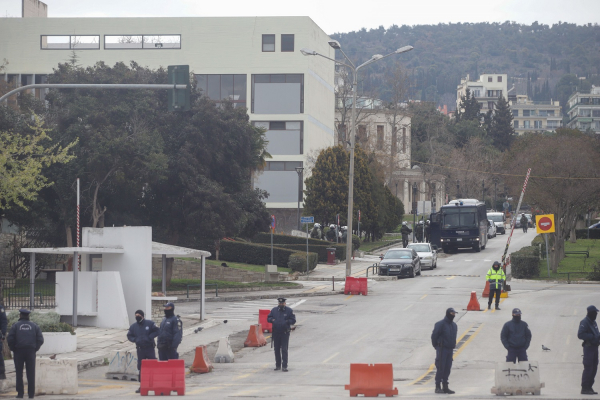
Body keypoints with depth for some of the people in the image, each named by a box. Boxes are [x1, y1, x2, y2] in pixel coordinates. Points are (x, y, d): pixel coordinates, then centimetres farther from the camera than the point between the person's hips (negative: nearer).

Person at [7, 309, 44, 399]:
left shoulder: (16, 325, -1)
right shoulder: (34, 326, 6)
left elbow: (10, 339, -7)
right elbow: (40, 340, 1)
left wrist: (13, 349, 5)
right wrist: (35, 349, 9)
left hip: (18, 352, -2)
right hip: (31, 352, 2)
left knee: (19, 373, 4)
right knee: (31, 374, 4)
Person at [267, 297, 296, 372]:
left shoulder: (289, 311, 1)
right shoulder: (274, 310, 10)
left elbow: (293, 320, -1)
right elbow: (268, 318, 14)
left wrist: (286, 322, -18)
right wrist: (272, 320, -8)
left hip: (285, 333, -4)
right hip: (276, 333, 4)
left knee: (284, 350, -9)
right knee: (277, 349, 10)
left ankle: (284, 366, -7)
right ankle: (278, 365, 21)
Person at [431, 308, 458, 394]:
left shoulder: (454, 325, 14)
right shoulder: (440, 324, -11)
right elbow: (434, 336, -8)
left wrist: (453, 346, 15)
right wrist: (437, 347, -1)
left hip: (450, 349, 7)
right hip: (442, 349, -7)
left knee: (447, 369, 8)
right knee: (440, 368, -8)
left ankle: (445, 387, 12)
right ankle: (438, 387, -4)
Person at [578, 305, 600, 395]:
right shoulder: (584, 322, -11)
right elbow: (580, 334, -20)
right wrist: (593, 337, -21)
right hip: (588, 347, -9)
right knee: (588, 368, -11)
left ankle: (589, 387, 16)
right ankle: (584, 388, -8)